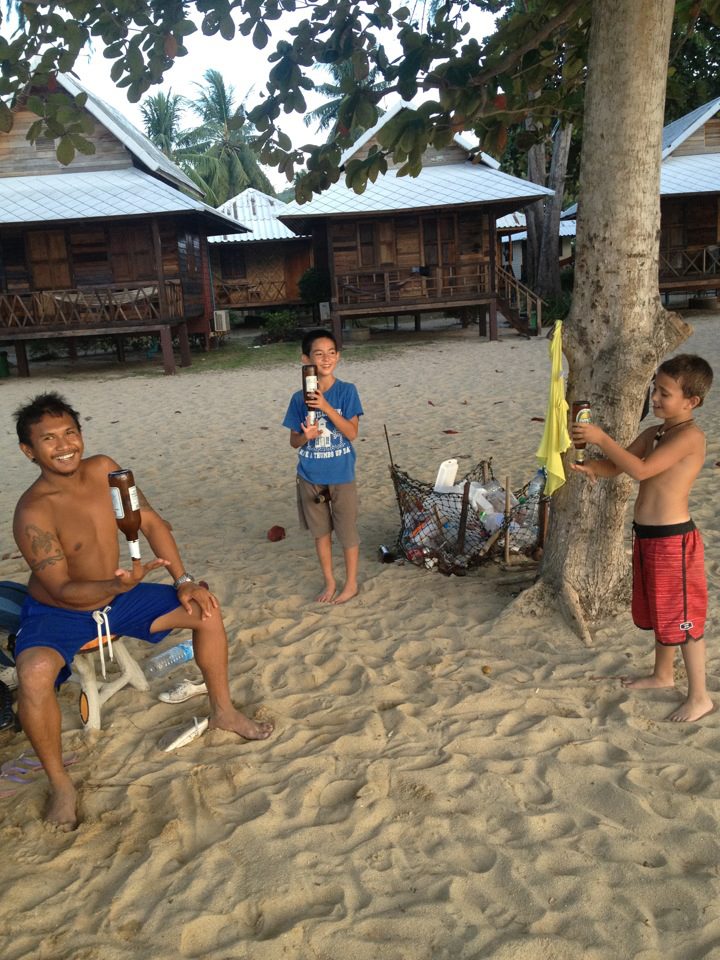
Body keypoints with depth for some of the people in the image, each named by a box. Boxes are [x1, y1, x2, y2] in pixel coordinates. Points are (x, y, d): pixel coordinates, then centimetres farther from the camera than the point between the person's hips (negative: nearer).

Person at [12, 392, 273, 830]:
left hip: (116, 598, 6)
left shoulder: (102, 469, -11)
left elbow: (152, 523, -4)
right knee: (34, 675, -36)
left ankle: (223, 711, 17)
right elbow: (62, 589, -27)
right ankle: (60, 782, -10)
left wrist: (184, 581, -11)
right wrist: (119, 585, -46)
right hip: (56, 615, -5)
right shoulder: (33, 513, -27)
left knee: (206, 610, -3)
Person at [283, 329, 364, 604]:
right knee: (321, 531, 15)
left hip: (341, 475, -2)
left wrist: (326, 407, -26)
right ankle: (329, 582, 33)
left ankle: (351, 583, 28)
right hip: (310, 477, 2)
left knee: (347, 532, 9)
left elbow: (352, 432, -16)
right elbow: (293, 441, 2)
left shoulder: (346, 391, -9)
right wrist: (305, 436, -21)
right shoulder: (299, 399, -3)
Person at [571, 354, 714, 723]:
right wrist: (589, 467, -13)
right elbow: (616, 466, 8)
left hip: (673, 540, -9)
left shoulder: (690, 436, -17)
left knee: (682, 619, 2)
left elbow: (640, 470, -26)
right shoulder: (653, 434, 10)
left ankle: (699, 697, 16)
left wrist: (601, 438, -24)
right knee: (660, 612, 23)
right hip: (646, 536, 9)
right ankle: (662, 675, 41)